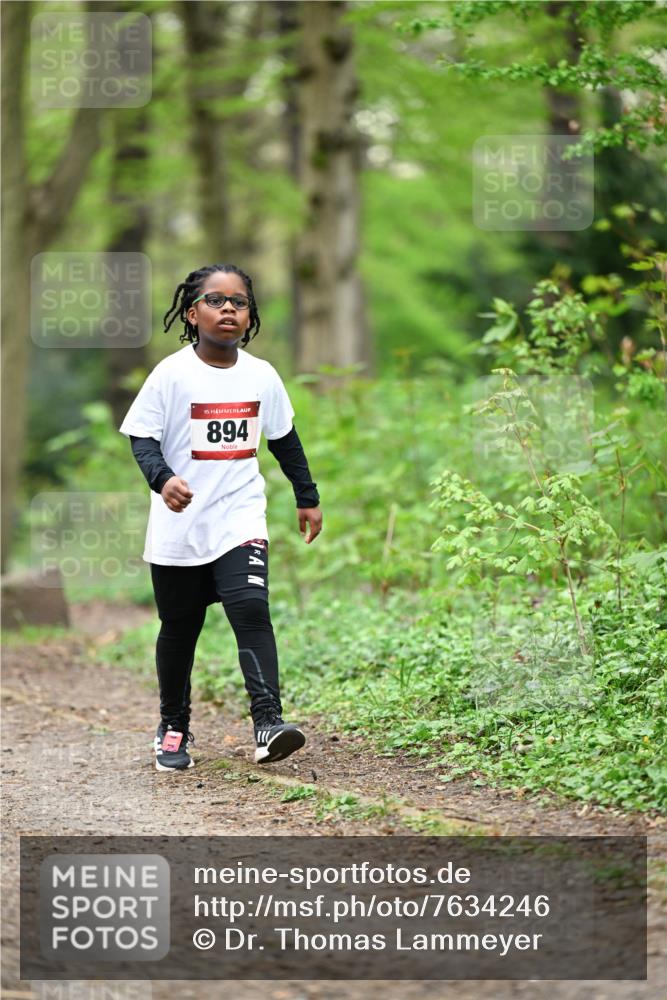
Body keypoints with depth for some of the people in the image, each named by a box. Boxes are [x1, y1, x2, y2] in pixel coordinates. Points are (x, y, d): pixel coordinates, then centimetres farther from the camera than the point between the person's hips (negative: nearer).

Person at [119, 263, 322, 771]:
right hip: (179, 525, -1)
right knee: (179, 629, 10)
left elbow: (285, 439, 17)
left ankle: (268, 722, -24)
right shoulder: (172, 374, -7)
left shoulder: (261, 375, 4)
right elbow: (143, 438, -8)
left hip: (240, 519, 1)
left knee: (251, 610, -19)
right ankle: (173, 727, 28)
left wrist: (308, 497, 22)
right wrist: (162, 479, -27)